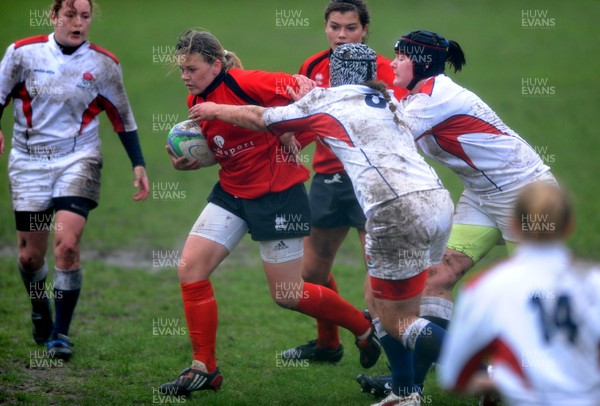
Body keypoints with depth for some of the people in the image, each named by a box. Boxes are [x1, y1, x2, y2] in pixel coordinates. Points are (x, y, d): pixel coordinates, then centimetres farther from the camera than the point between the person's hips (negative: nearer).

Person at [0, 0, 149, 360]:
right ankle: (40, 312, 38)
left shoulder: (103, 64, -3)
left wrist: (139, 165, 3)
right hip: (29, 162, 1)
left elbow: (123, 117, 7)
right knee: (31, 255, 6)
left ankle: (61, 334, -10)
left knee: (67, 245, -20)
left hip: (78, 161, -1)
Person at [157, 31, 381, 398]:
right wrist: (186, 161, -3)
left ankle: (364, 328, 25)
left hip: (277, 193, -8)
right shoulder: (196, 102, 3)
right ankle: (204, 369, 4)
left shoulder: (243, 83, -20)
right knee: (190, 268, -6)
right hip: (232, 192, 8)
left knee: (287, 294, -1)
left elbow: (301, 87, -20)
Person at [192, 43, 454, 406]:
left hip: (399, 210, -7)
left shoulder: (326, 100, 7)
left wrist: (215, 110, 33)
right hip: (439, 199, 7)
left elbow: (261, 119, 18)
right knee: (385, 302, 21)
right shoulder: (387, 101, 24)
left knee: (396, 322, -2)